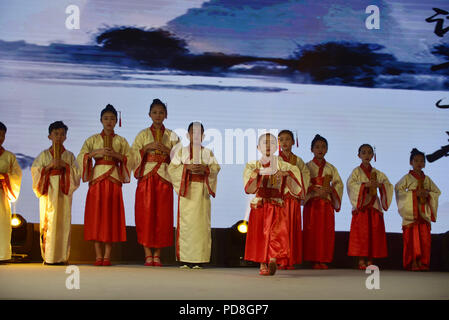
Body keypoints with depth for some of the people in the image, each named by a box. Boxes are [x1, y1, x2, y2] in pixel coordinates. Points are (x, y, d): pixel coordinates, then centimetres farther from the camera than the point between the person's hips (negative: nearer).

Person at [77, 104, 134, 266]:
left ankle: (107, 256, -1)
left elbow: (130, 160, 4)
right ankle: (98, 256, 0)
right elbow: (80, 157, 1)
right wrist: (97, 152, -12)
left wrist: (116, 155, -11)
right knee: (96, 216, -5)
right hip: (97, 179, 0)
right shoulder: (93, 139, 11)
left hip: (114, 180, 0)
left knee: (111, 216, -4)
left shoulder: (121, 141, 12)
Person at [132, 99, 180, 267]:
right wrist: (147, 147, -12)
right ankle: (148, 254, -1)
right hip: (146, 177, 0)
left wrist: (167, 151, -9)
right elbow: (133, 154, 2)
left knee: (162, 216, -3)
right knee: (145, 215, -6)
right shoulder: (143, 134, 10)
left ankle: (157, 254, 3)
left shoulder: (171, 136, 11)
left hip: (164, 178, 0)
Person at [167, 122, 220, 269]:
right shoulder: (181, 151, 10)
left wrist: (205, 169, -16)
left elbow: (216, 168, 3)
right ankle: (184, 259, -4)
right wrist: (187, 167, -13)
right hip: (186, 189, -1)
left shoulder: (208, 152, 14)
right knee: (185, 222, -7)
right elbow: (172, 168, 1)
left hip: (202, 190, 1)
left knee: (201, 222, -5)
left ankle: (198, 259, -2)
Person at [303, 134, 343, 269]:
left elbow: (339, 183, 9)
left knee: (327, 232, -1)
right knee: (312, 232, -5)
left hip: (327, 204, 3)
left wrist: (331, 190, -10)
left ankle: (324, 260, 4)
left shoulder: (331, 168, 13)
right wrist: (315, 192, -18)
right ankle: (314, 260, -1)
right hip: (312, 204, -3)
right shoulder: (307, 167, 4)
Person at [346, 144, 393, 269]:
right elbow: (350, 184, -11)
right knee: (361, 234, -8)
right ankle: (361, 261, -6)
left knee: (374, 234, -1)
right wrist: (365, 185, -22)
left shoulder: (377, 173, 15)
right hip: (361, 206, -4)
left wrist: (379, 185, -15)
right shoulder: (356, 171, 5)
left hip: (374, 207, 4)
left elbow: (388, 185, 5)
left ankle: (370, 260, 3)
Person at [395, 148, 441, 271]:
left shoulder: (427, 179, 15)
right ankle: (412, 262, -5)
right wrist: (414, 193, -15)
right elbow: (398, 189, -8)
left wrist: (428, 194, -5)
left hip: (424, 212, 4)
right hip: (411, 212, -4)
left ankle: (422, 262, 4)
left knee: (425, 238, 0)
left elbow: (437, 191, 16)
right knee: (412, 237, -7)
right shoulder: (407, 177, 3)